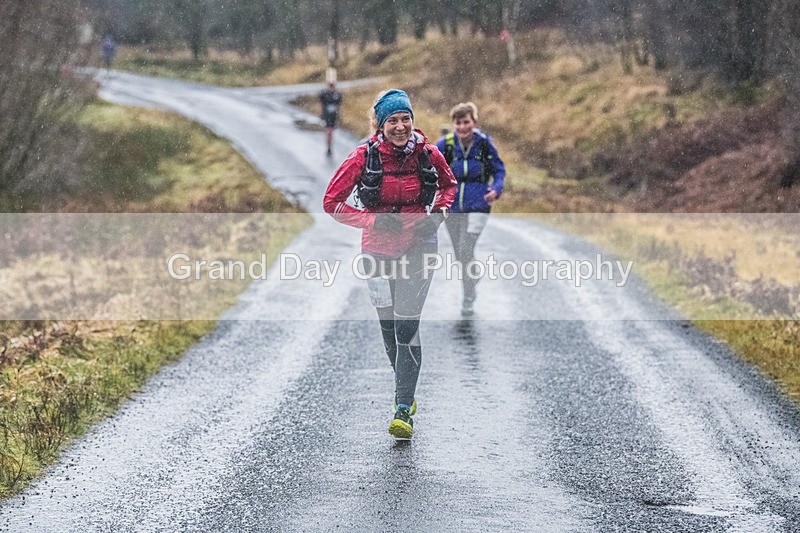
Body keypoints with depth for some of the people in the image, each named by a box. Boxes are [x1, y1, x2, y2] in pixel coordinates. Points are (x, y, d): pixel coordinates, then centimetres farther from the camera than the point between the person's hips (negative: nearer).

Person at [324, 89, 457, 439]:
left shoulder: (427, 154, -6)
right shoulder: (364, 157, -10)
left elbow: (449, 185, 16)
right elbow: (332, 202, -5)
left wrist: (438, 213, -3)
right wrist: (374, 220, -15)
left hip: (418, 247, -1)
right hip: (378, 249, 1)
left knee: (406, 325, -13)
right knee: (388, 326, 10)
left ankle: (403, 410, -14)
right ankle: (405, 389, 35)